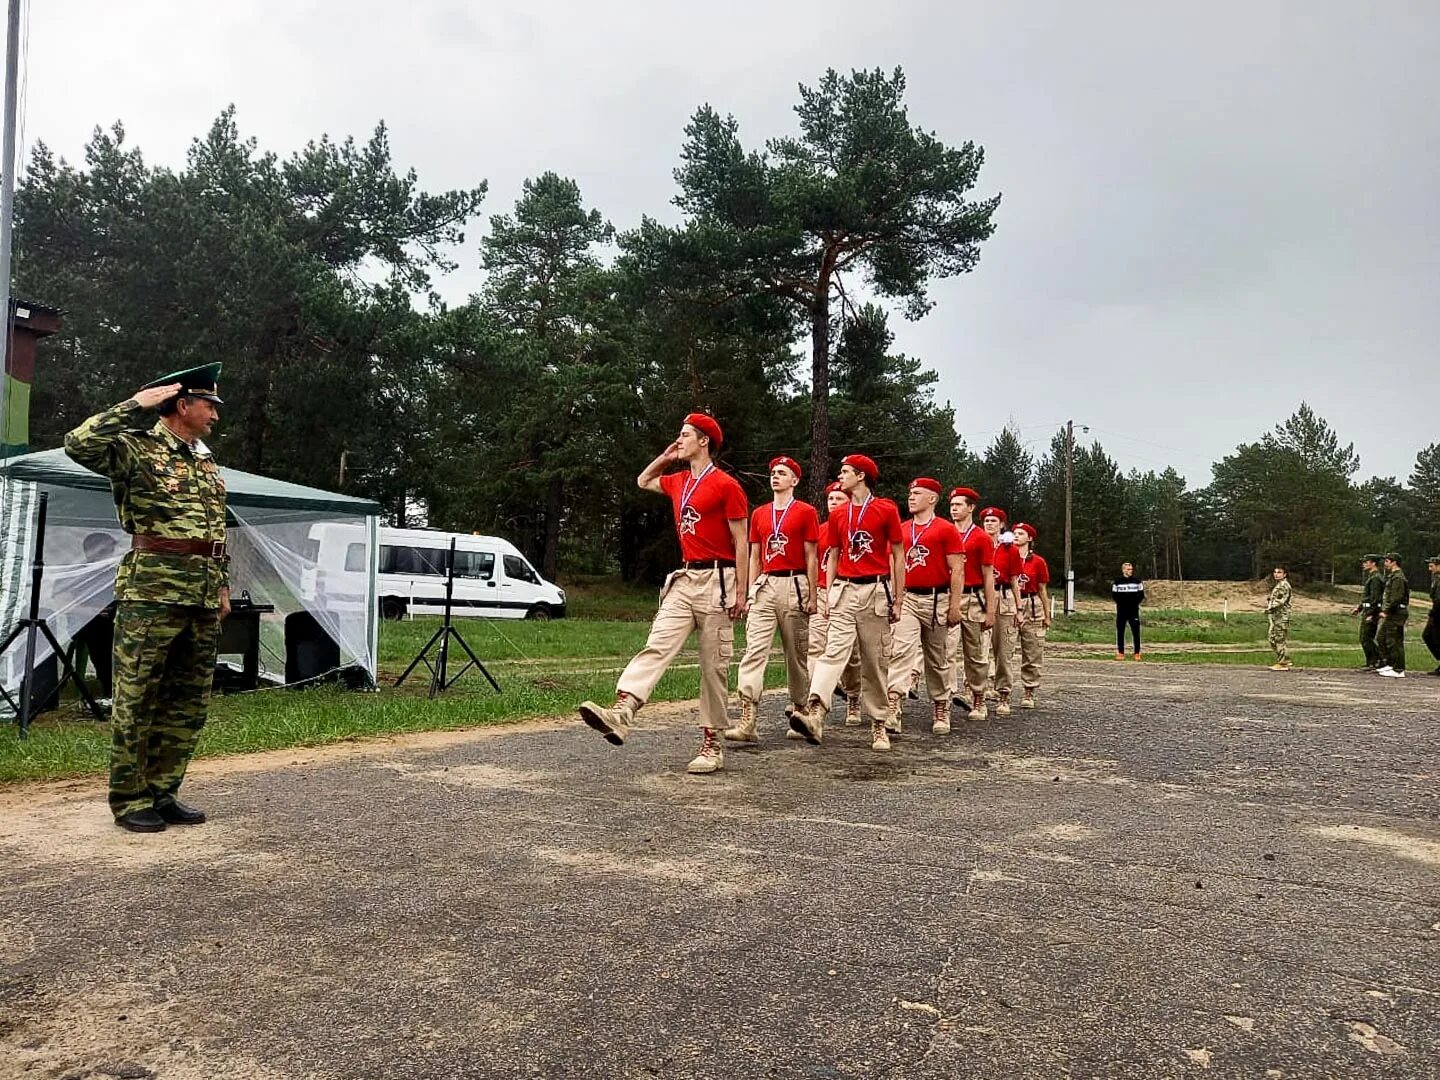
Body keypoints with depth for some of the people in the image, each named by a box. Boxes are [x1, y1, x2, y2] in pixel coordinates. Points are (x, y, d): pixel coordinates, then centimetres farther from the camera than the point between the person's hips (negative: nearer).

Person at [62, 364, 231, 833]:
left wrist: (223, 584, 20)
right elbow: (79, 444, -24)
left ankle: (162, 792, 22)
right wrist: (137, 404, -17)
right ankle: (129, 800, 11)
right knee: (136, 699, 0)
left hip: (202, 597, 8)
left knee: (189, 703, 11)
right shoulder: (137, 448, -3)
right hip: (151, 592, -7)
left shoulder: (205, 459, 18)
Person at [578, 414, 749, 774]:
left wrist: (740, 592, -12)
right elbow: (643, 481, 36)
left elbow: (741, 542, -8)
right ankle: (620, 713, -24)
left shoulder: (726, 485, -8)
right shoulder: (678, 482, 14)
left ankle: (712, 744, 9)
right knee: (656, 647, -10)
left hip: (716, 581, -6)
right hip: (684, 579, 6)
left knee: (713, 665, 1)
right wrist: (665, 457, 20)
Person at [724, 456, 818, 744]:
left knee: (797, 652, 7)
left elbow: (810, 556, -1)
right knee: (754, 650, -9)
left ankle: (798, 711, 24)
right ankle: (747, 722, -15)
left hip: (794, 585, -3)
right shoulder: (759, 514, 14)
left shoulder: (806, 512, 1)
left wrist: (812, 596, -4)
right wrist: (749, 592, 10)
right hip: (765, 586, 3)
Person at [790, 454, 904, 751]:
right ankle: (815, 715, -28)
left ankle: (878, 725, 16)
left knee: (876, 661, 4)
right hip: (844, 590, 3)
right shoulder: (838, 515, 13)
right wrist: (829, 593, 8)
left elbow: (898, 556, 2)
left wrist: (897, 601, 0)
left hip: (876, 590, -3)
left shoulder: (887, 510, 0)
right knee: (834, 650, -14)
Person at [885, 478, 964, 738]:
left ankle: (940, 710, 25)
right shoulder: (901, 530, 11)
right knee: (901, 651, -14)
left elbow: (957, 570, -4)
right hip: (906, 598, 2)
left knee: (937, 659, 10)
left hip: (936, 600, -2)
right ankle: (892, 711, -23)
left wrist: (955, 605, -9)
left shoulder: (946, 530, -2)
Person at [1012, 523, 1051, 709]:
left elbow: (1042, 590, 9)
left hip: (1032, 607, 0)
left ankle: (1029, 693, 9)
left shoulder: (1038, 561, 5)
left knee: (1032, 653, 2)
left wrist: (1047, 616, 9)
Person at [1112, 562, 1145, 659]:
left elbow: (1141, 595, 7)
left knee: (1136, 632, -1)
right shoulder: (1117, 581, 2)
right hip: (1121, 611, 0)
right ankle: (1120, 653, 8)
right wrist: (1121, 602, -1)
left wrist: (1136, 602, -1)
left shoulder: (1137, 581, 3)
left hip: (1134, 610, 0)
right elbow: (1114, 594, 7)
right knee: (1120, 632, 2)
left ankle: (1137, 653, 5)